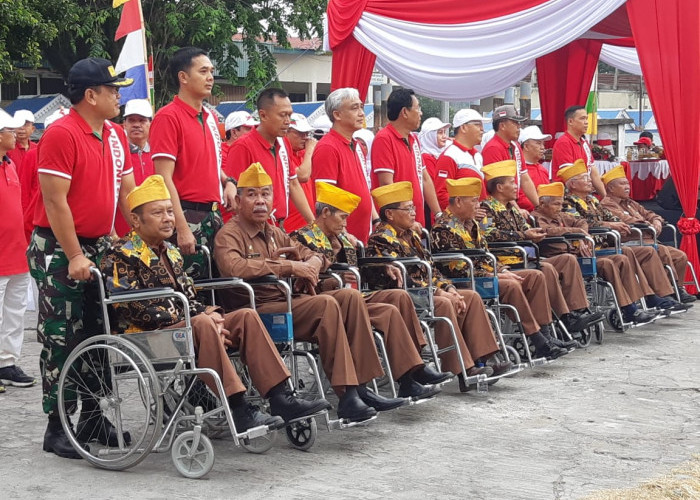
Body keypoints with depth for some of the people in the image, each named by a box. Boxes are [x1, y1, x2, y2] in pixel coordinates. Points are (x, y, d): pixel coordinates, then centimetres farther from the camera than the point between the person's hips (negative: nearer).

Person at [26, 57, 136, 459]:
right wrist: (74, 256, -20)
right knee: (62, 342, -2)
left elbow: (127, 191, 13)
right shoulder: (61, 134, -15)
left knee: (98, 337, 12)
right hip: (59, 250, -7)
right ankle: (57, 427, 6)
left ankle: (93, 417, 23)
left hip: (101, 246, 8)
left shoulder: (116, 135, 9)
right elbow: (55, 201, -18)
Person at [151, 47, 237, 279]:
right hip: (187, 215, -8)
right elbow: (164, 178, -15)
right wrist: (182, 228, -21)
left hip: (214, 215, 8)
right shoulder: (168, 117, -9)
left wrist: (228, 182, 6)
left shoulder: (210, 117, 15)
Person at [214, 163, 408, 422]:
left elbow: (314, 256, 28)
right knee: (325, 304, -27)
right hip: (258, 309, -8)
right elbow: (234, 267, -26)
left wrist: (310, 266, 0)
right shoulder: (229, 235, -4)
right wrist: (290, 267, -22)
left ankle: (360, 386, -13)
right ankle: (346, 396, -28)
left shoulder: (274, 233, 22)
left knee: (350, 296, -10)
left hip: (290, 301, 8)